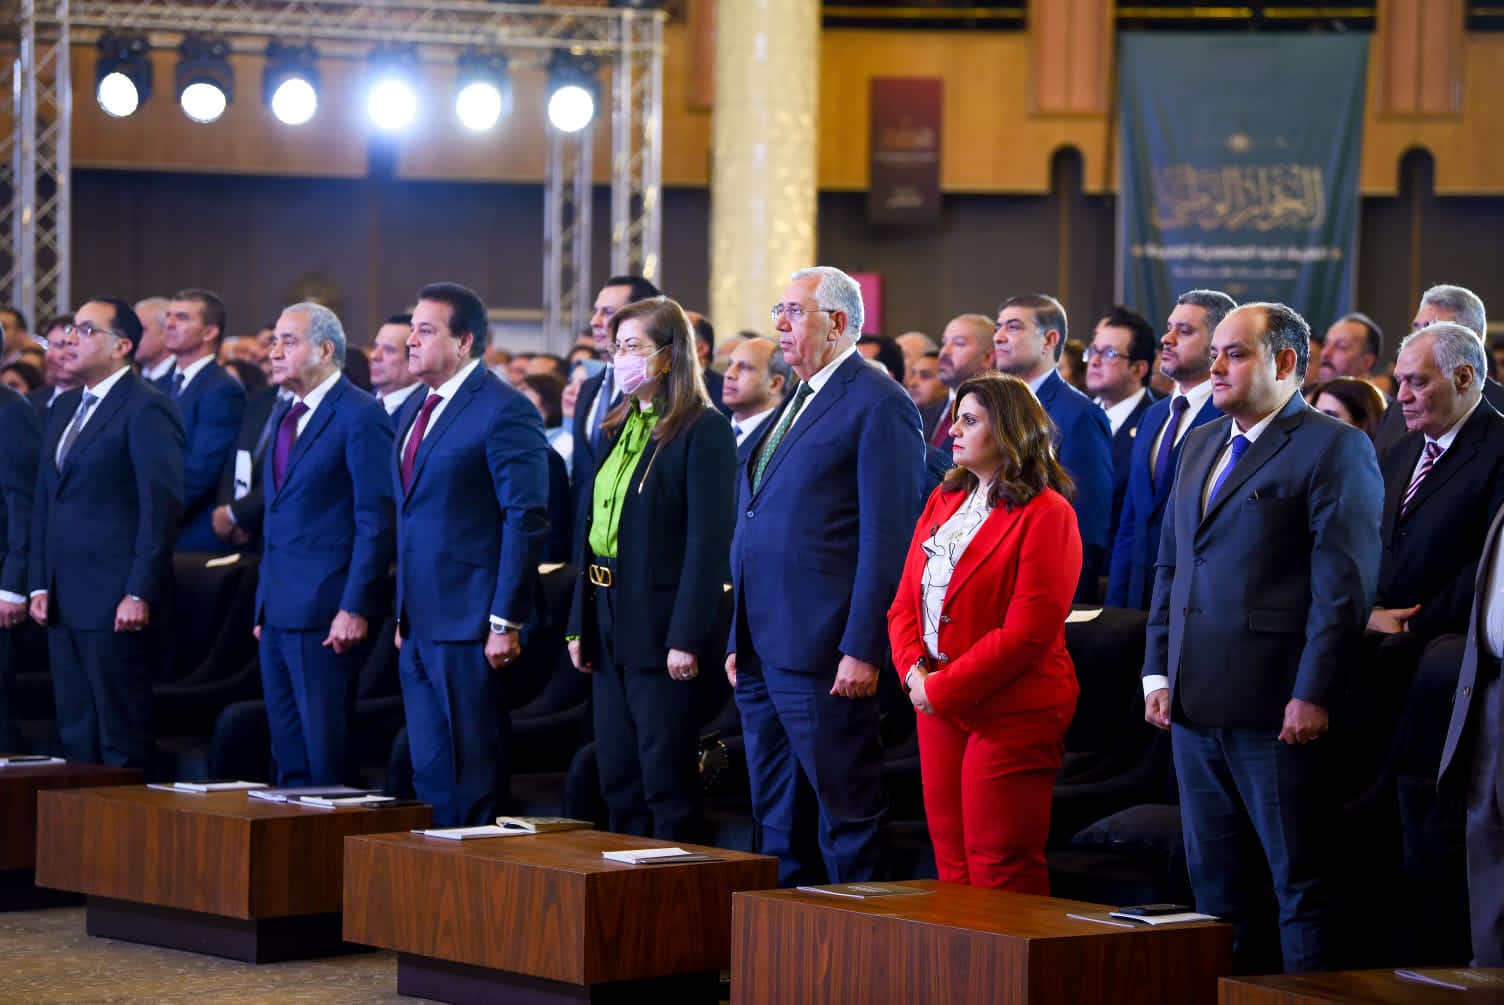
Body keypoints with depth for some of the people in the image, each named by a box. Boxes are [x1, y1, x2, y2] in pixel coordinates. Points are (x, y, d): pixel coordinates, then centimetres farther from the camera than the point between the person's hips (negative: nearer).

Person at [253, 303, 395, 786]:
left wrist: (355, 608, -19)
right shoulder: (285, 417, 17)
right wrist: (264, 605, 17)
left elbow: (376, 522, -14)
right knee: (288, 755, 11)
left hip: (326, 611, -9)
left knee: (327, 755, -5)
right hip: (278, 610, 9)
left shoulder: (361, 416, -10)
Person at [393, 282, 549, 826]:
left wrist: (506, 623, -18)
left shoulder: (504, 410, -11)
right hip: (419, 627, 9)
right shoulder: (412, 411, 16)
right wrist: (403, 616, 17)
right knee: (430, 775, 12)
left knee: (476, 776, -2)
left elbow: (526, 520, -15)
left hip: (471, 626, -8)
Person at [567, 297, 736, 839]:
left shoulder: (704, 430, -11)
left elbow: (709, 541, -16)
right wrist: (579, 623, 11)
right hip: (609, 621, 8)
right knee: (617, 781, 12)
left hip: (658, 625, -8)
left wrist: (686, 638, -20)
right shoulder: (622, 428, 14)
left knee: (667, 780, -2)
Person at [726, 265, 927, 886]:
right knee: (777, 817, 14)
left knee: (845, 811, -4)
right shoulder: (795, 403, 19)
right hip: (762, 649, 9)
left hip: (822, 654, -9)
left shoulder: (878, 405, -9)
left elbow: (888, 538, -15)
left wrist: (863, 650, -19)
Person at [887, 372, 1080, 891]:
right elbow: (905, 602, 13)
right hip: (938, 708, 7)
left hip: (1012, 712, -7)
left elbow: (1028, 631, -17)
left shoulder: (1045, 514, -9)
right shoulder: (944, 500, 15)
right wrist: (914, 671, -6)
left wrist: (944, 689, -16)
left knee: (999, 872, -6)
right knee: (952, 867, 9)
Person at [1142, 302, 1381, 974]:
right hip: (1196, 705, 8)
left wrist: (1314, 694, -18)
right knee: (1217, 885, 12)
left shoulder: (1334, 449, -6)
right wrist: (1159, 672, 12)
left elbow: (1345, 583, -13)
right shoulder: (1202, 445, 18)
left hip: (1277, 710, -8)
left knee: (1303, 882, -3)